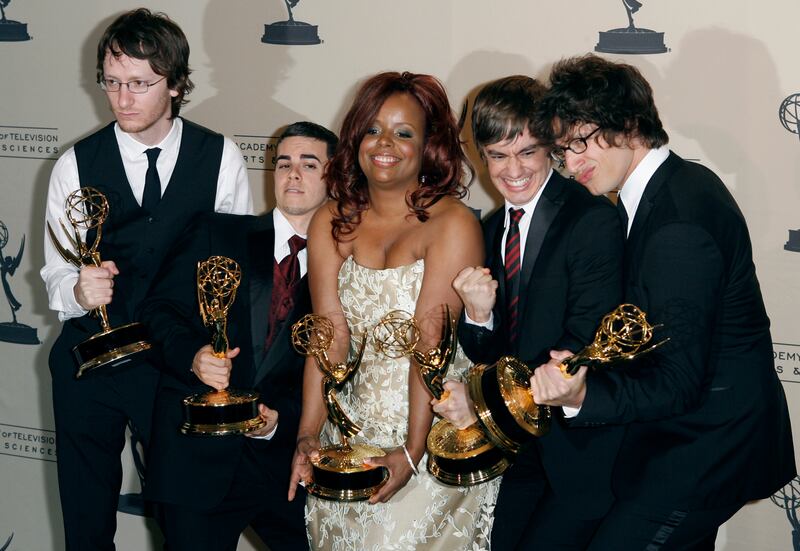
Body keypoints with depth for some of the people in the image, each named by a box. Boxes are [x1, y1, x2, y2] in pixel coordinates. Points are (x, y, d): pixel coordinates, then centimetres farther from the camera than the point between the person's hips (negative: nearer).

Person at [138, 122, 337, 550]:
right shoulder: (216, 233, 8)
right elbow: (158, 308, 2)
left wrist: (281, 418, -14)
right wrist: (193, 353, -18)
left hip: (284, 457, 1)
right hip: (196, 453, 0)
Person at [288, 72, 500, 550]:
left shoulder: (453, 224, -11)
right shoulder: (331, 224, 4)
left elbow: (431, 343, -17)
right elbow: (330, 335, -4)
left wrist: (411, 451, -22)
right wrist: (309, 435, -15)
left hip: (433, 432, -4)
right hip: (355, 429, 4)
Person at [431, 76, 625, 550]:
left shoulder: (595, 220, -15)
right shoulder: (492, 230, 8)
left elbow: (582, 347, -20)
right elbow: (491, 356, 9)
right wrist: (479, 316, -13)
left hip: (583, 449, -7)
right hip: (523, 448, 7)